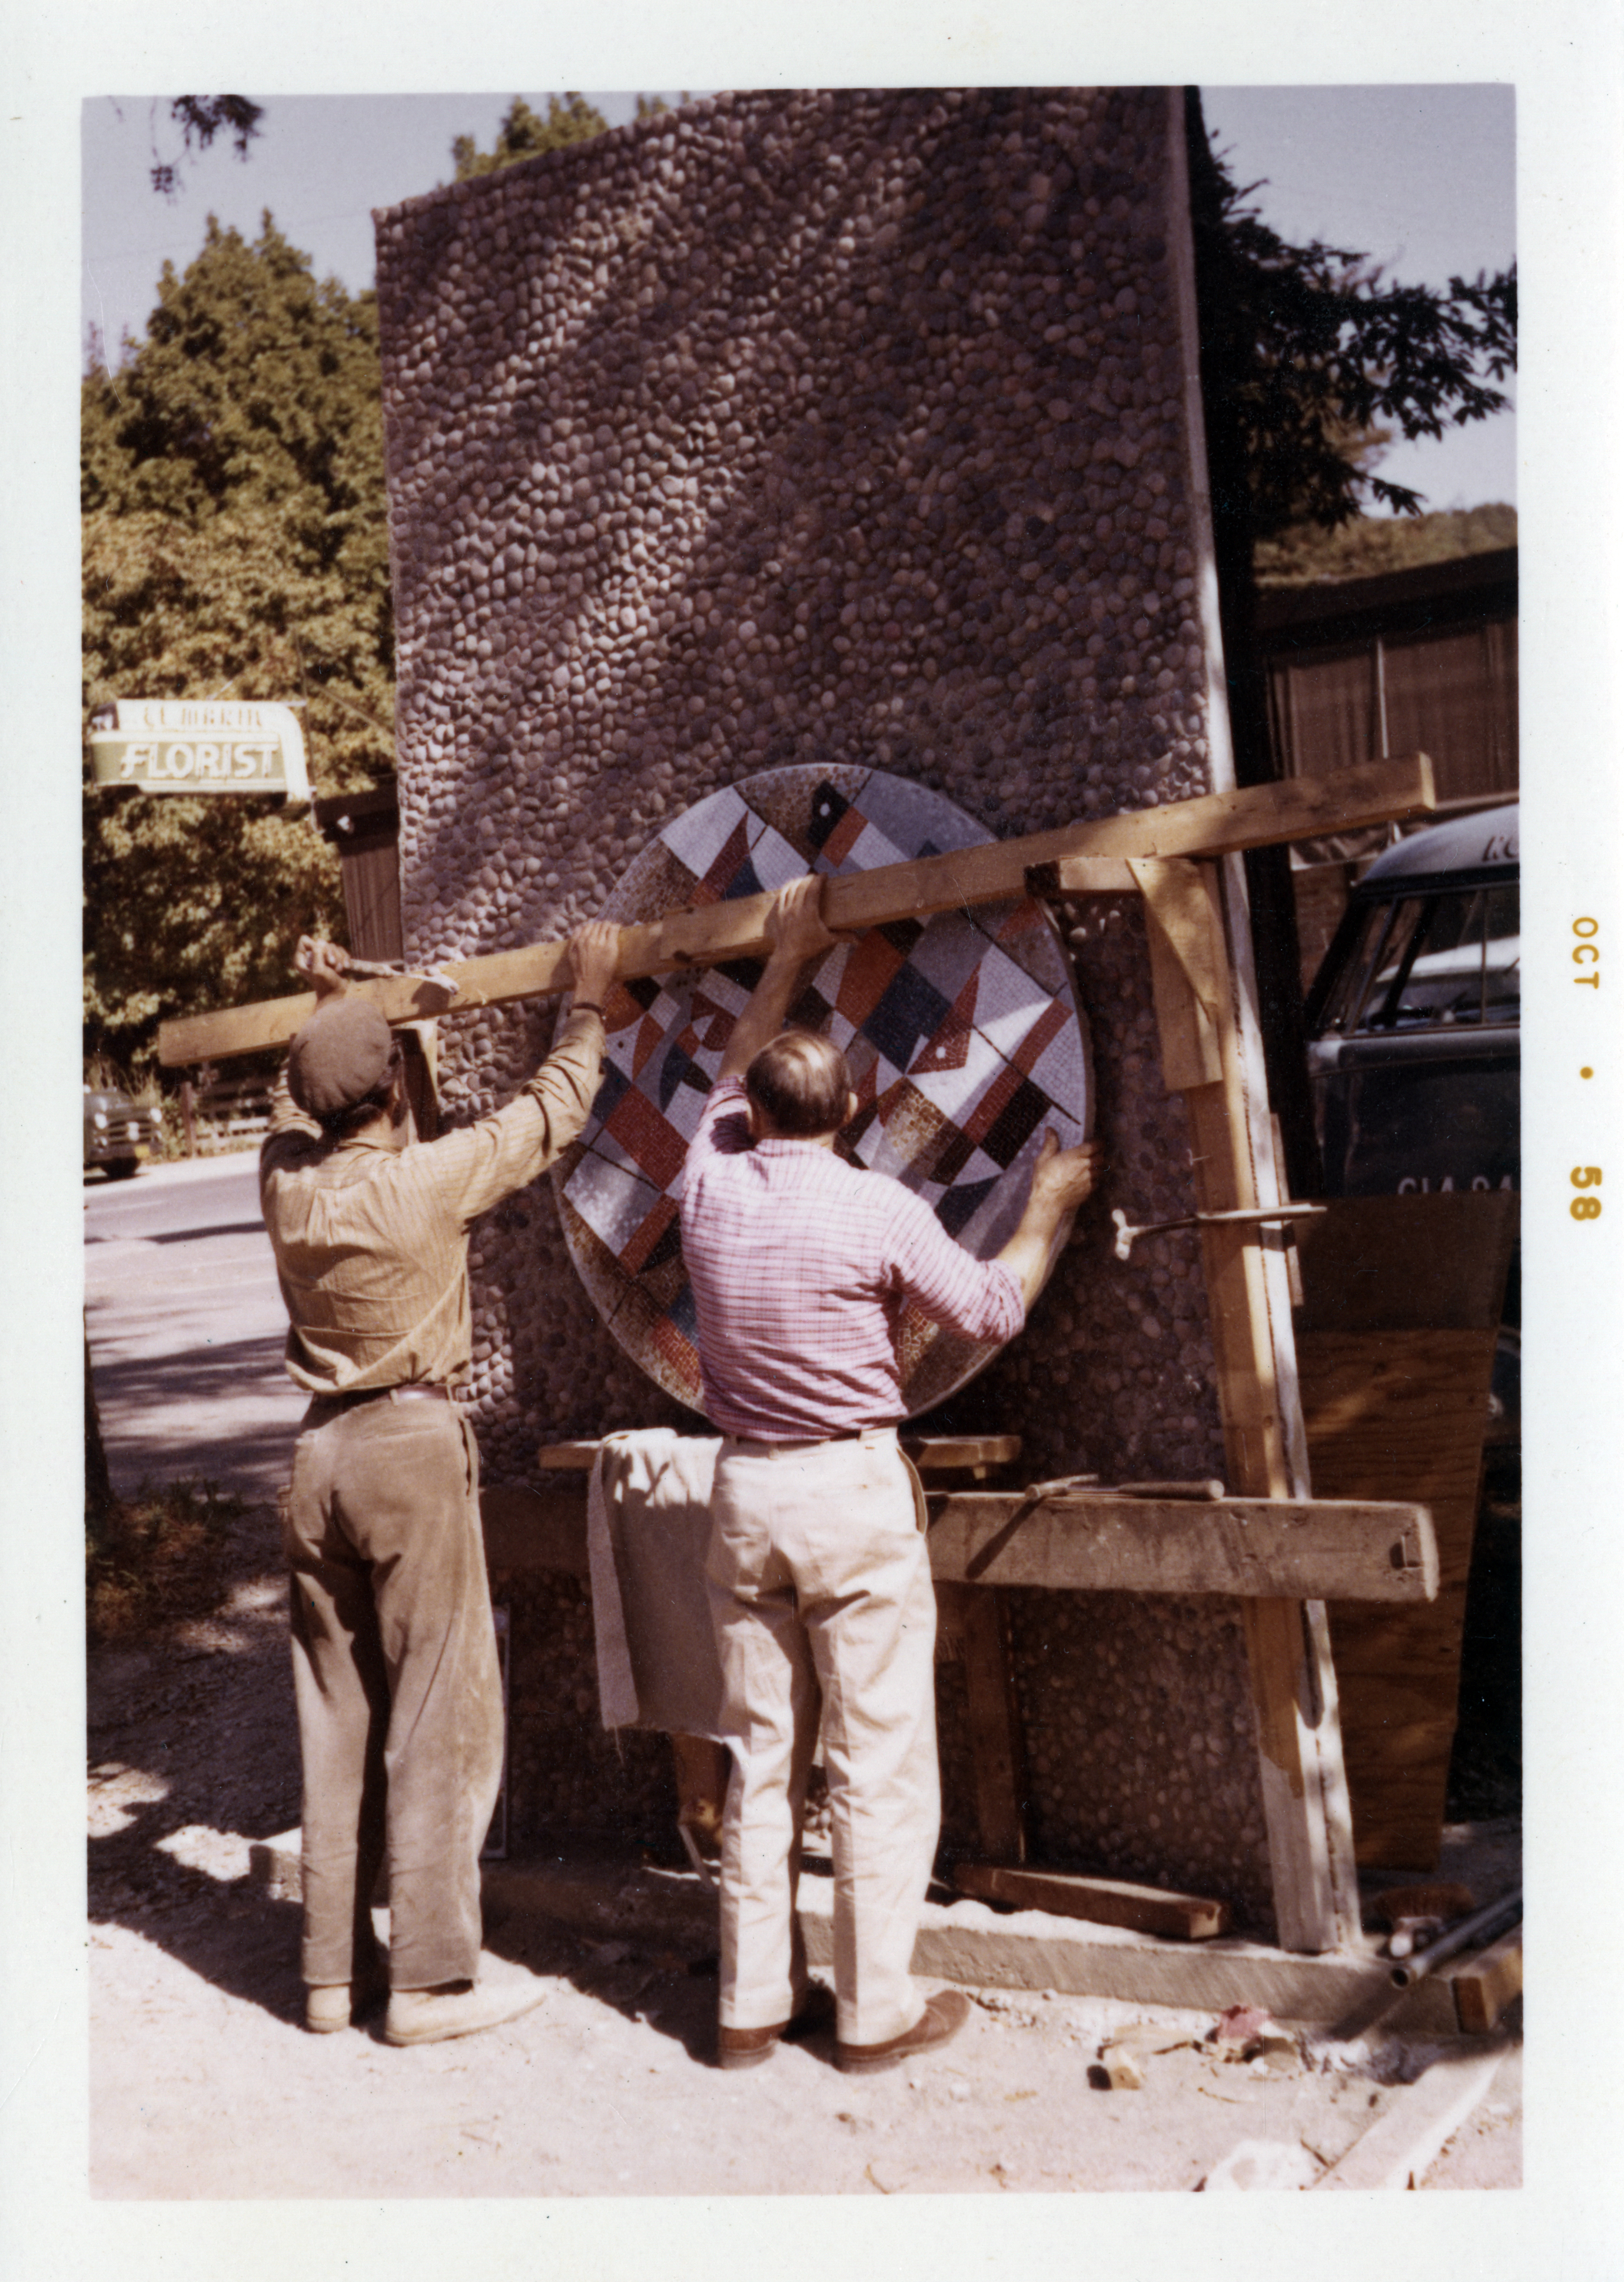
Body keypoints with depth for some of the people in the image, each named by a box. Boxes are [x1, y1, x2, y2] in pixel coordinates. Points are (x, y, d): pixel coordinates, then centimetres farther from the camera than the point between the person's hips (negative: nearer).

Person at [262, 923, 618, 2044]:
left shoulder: (287, 1179, 1)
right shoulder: (430, 1179, -15)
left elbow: (296, 1106, 26)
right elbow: (551, 1112, -1)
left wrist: (324, 1011, 40)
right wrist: (589, 999, 13)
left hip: (322, 1449, 6)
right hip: (413, 1446, -6)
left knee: (337, 1712, 13)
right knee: (440, 1714, 3)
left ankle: (335, 1968, 23)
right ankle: (430, 1978, 9)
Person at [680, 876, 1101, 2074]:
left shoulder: (713, 1184, 0)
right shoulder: (877, 1210, -12)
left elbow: (734, 1081, 21)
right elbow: (994, 1310, -1)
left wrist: (785, 962, 30)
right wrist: (1047, 1210, 15)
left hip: (745, 1492, 5)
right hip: (852, 1491, -5)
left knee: (761, 1758, 13)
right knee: (881, 1763, 5)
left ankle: (755, 2001, 21)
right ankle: (878, 2009, 12)